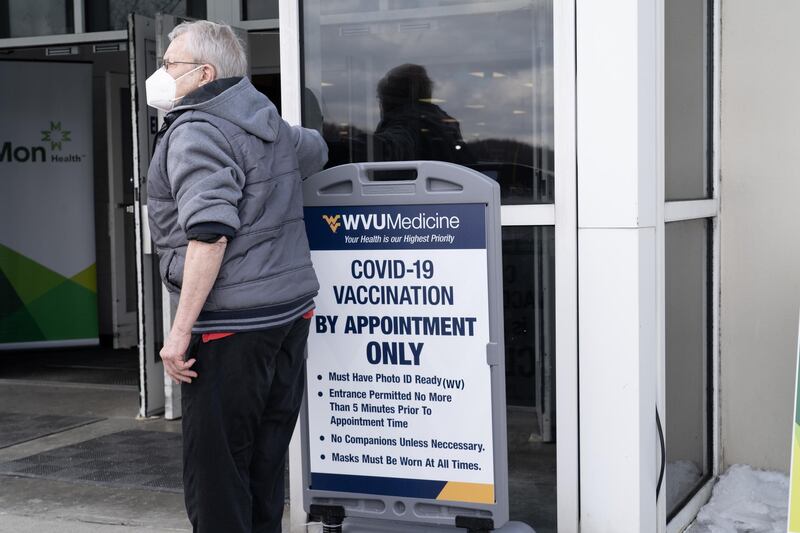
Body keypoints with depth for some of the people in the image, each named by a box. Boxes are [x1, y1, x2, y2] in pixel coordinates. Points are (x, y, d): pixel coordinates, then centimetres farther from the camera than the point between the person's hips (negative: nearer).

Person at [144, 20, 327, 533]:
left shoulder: (196, 131, -12)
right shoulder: (271, 125, 14)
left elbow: (210, 235, -22)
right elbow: (314, 149, 37)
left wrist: (180, 331, -21)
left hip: (231, 324, -9)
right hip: (291, 313, 9)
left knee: (215, 473, -3)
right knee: (265, 461, 15)